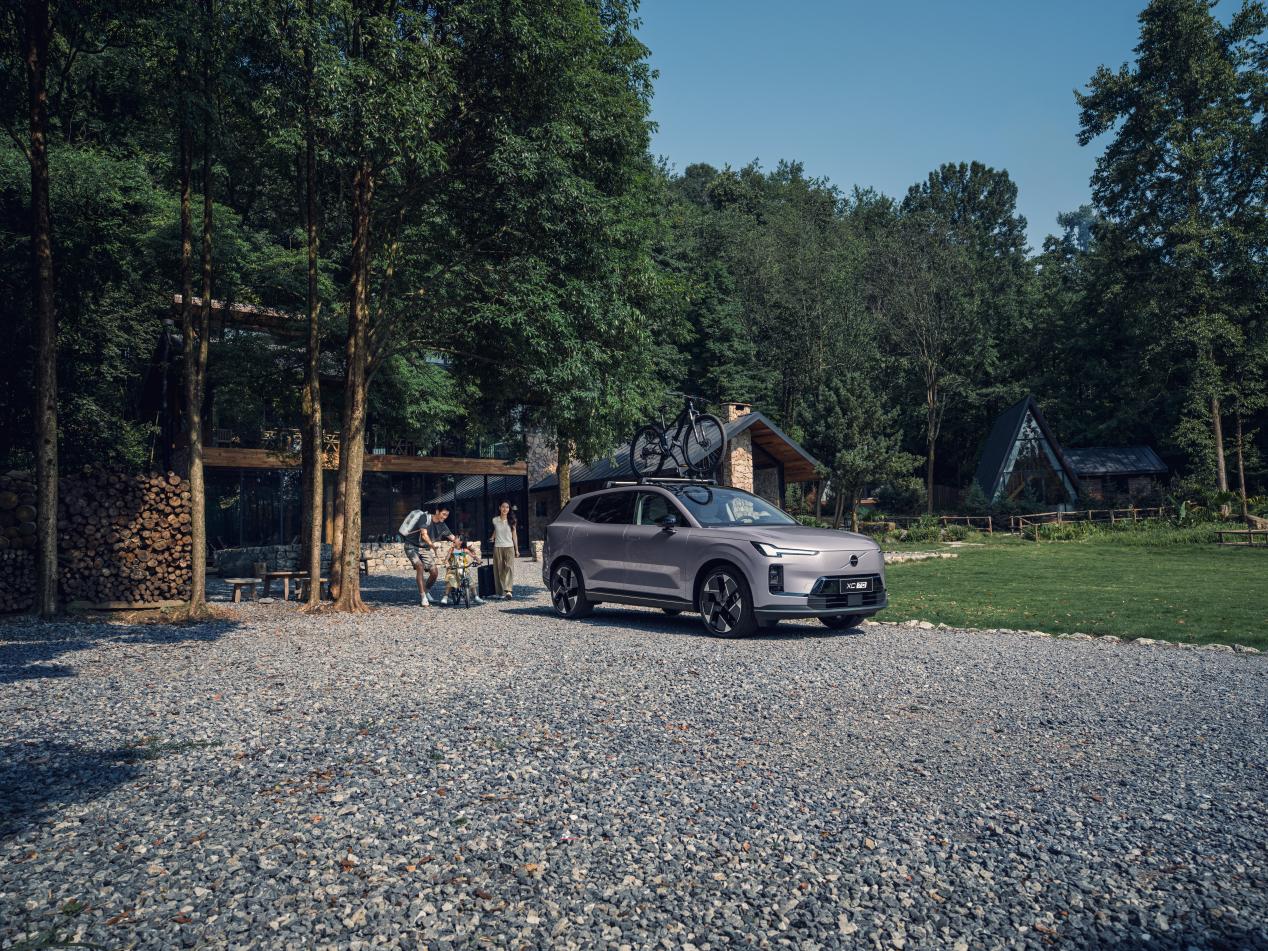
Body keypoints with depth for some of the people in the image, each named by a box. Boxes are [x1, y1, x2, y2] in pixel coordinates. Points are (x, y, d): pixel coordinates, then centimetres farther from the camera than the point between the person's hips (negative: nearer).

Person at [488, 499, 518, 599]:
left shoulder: (511, 521, 4)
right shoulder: (495, 520, 5)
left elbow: (514, 535, 8)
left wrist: (516, 549, 7)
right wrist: (492, 538, 12)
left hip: (509, 547, -1)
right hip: (497, 547, 1)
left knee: (509, 567, -17)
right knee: (499, 570, 0)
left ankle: (508, 590, -29)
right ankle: (502, 591, 4)